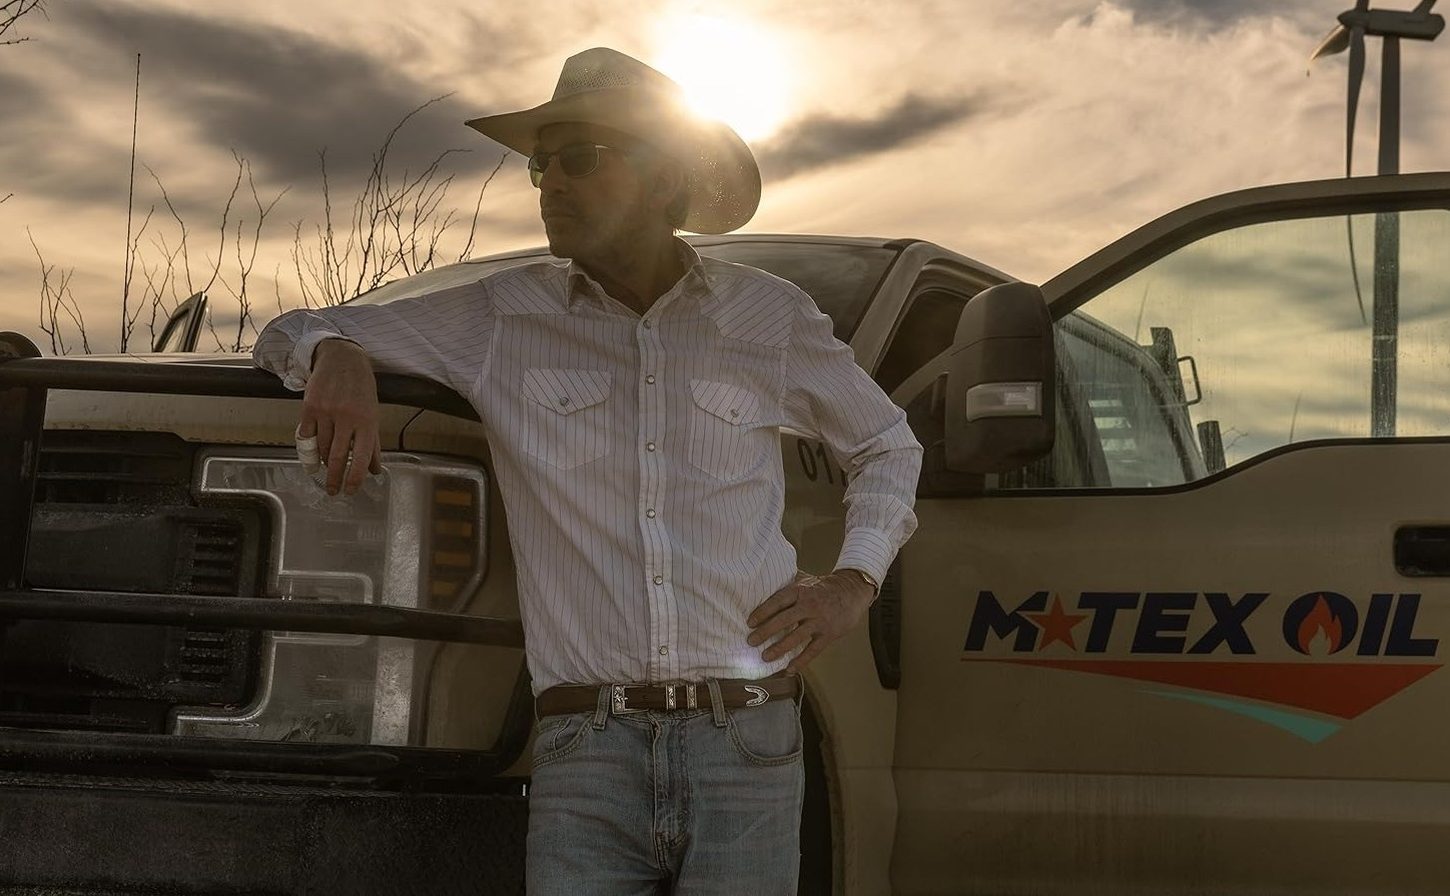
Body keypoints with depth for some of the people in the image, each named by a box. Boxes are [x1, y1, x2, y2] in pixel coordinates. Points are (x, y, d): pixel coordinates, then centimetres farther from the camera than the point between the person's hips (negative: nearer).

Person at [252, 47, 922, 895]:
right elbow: (291, 332, 14)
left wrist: (855, 583, 9)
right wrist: (336, 355, -11)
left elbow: (888, 444, 26)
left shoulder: (773, 317, 10)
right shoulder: (503, 318, 9)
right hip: (587, 759, 0)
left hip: (748, 753, 0)